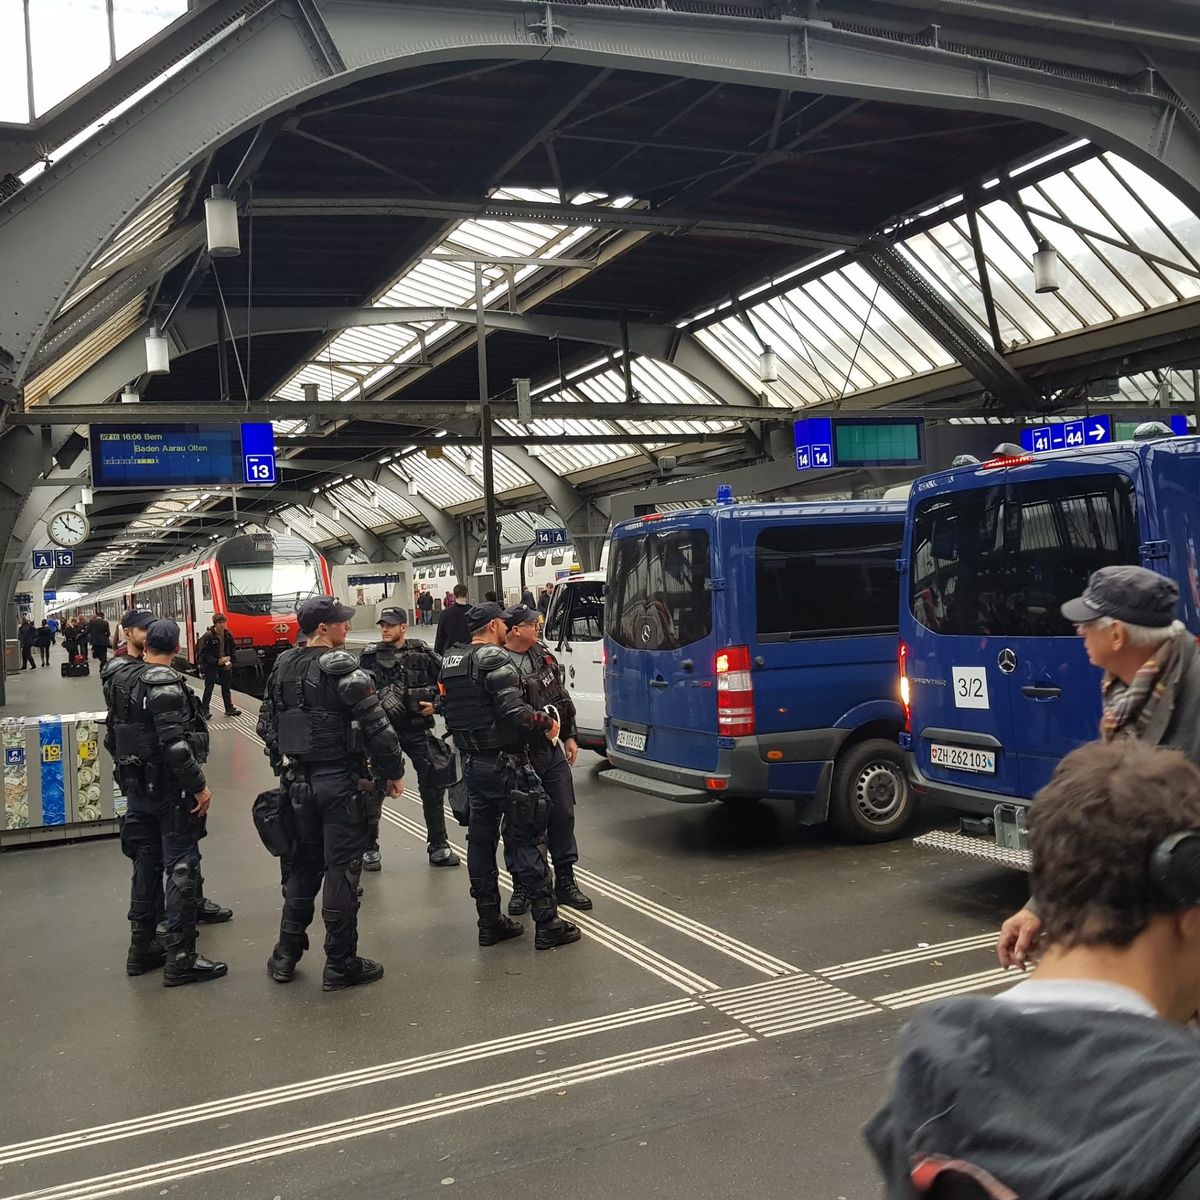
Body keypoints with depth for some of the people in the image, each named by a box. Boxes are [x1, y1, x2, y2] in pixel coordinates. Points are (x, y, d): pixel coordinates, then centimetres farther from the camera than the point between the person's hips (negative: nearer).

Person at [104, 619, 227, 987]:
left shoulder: (120, 679, 6)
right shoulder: (165, 683, -19)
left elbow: (116, 733, 15)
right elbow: (174, 744, -25)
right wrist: (199, 786, -19)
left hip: (136, 787, 8)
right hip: (170, 790, -8)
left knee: (146, 865, 17)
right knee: (181, 868, -2)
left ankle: (142, 948, 27)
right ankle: (180, 959, 1)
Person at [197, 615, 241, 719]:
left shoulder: (228, 635, 0)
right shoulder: (208, 636, -18)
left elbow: (233, 649, 11)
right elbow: (203, 653, -17)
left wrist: (231, 661, -4)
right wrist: (217, 661, -23)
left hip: (225, 665, 5)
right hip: (211, 666, -5)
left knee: (226, 687, 15)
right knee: (209, 688, 0)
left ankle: (229, 709, 25)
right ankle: (205, 711, 5)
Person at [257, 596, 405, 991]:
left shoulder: (282, 666, 6)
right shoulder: (341, 666, -16)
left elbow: (266, 725, 13)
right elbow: (376, 725, -18)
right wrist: (393, 771, -6)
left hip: (299, 781, 7)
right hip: (341, 781, -7)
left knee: (303, 865, 18)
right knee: (341, 869, 1)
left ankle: (286, 954, 25)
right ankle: (340, 965, 8)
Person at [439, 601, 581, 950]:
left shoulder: (451, 662, 11)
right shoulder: (494, 659, -15)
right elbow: (514, 712, -22)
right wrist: (546, 722, -8)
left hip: (472, 762, 8)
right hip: (504, 763, -8)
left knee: (480, 840, 12)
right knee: (525, 842, -3)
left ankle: (489, 922, 19)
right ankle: (547, 924, 1)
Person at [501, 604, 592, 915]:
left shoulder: (543, 654, 8)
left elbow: (561, 695, 17)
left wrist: (569, 736, 16)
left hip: (553, 751, 7)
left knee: (563, 815, 11)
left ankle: (565, 881, 23)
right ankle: (520, 886, 20)